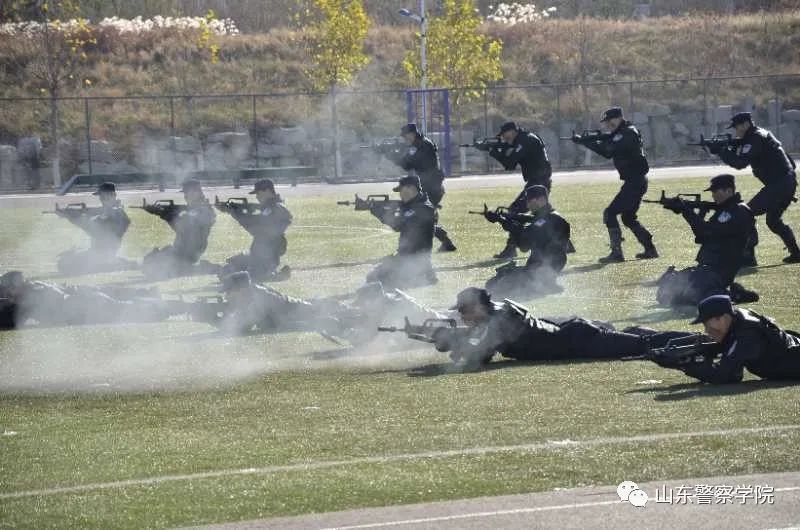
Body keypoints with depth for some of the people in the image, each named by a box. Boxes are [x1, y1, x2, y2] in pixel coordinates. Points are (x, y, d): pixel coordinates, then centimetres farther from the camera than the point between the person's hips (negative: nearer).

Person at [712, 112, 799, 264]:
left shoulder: (756, 139, -12)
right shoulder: (759, 135, 19)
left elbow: (741, 163, -21)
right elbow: (738, 158, 19)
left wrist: (721, 151, -13)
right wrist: (727, 148, 2)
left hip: (779, 183, -11)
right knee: (774, 220, 24)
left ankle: (748, 256, -13)